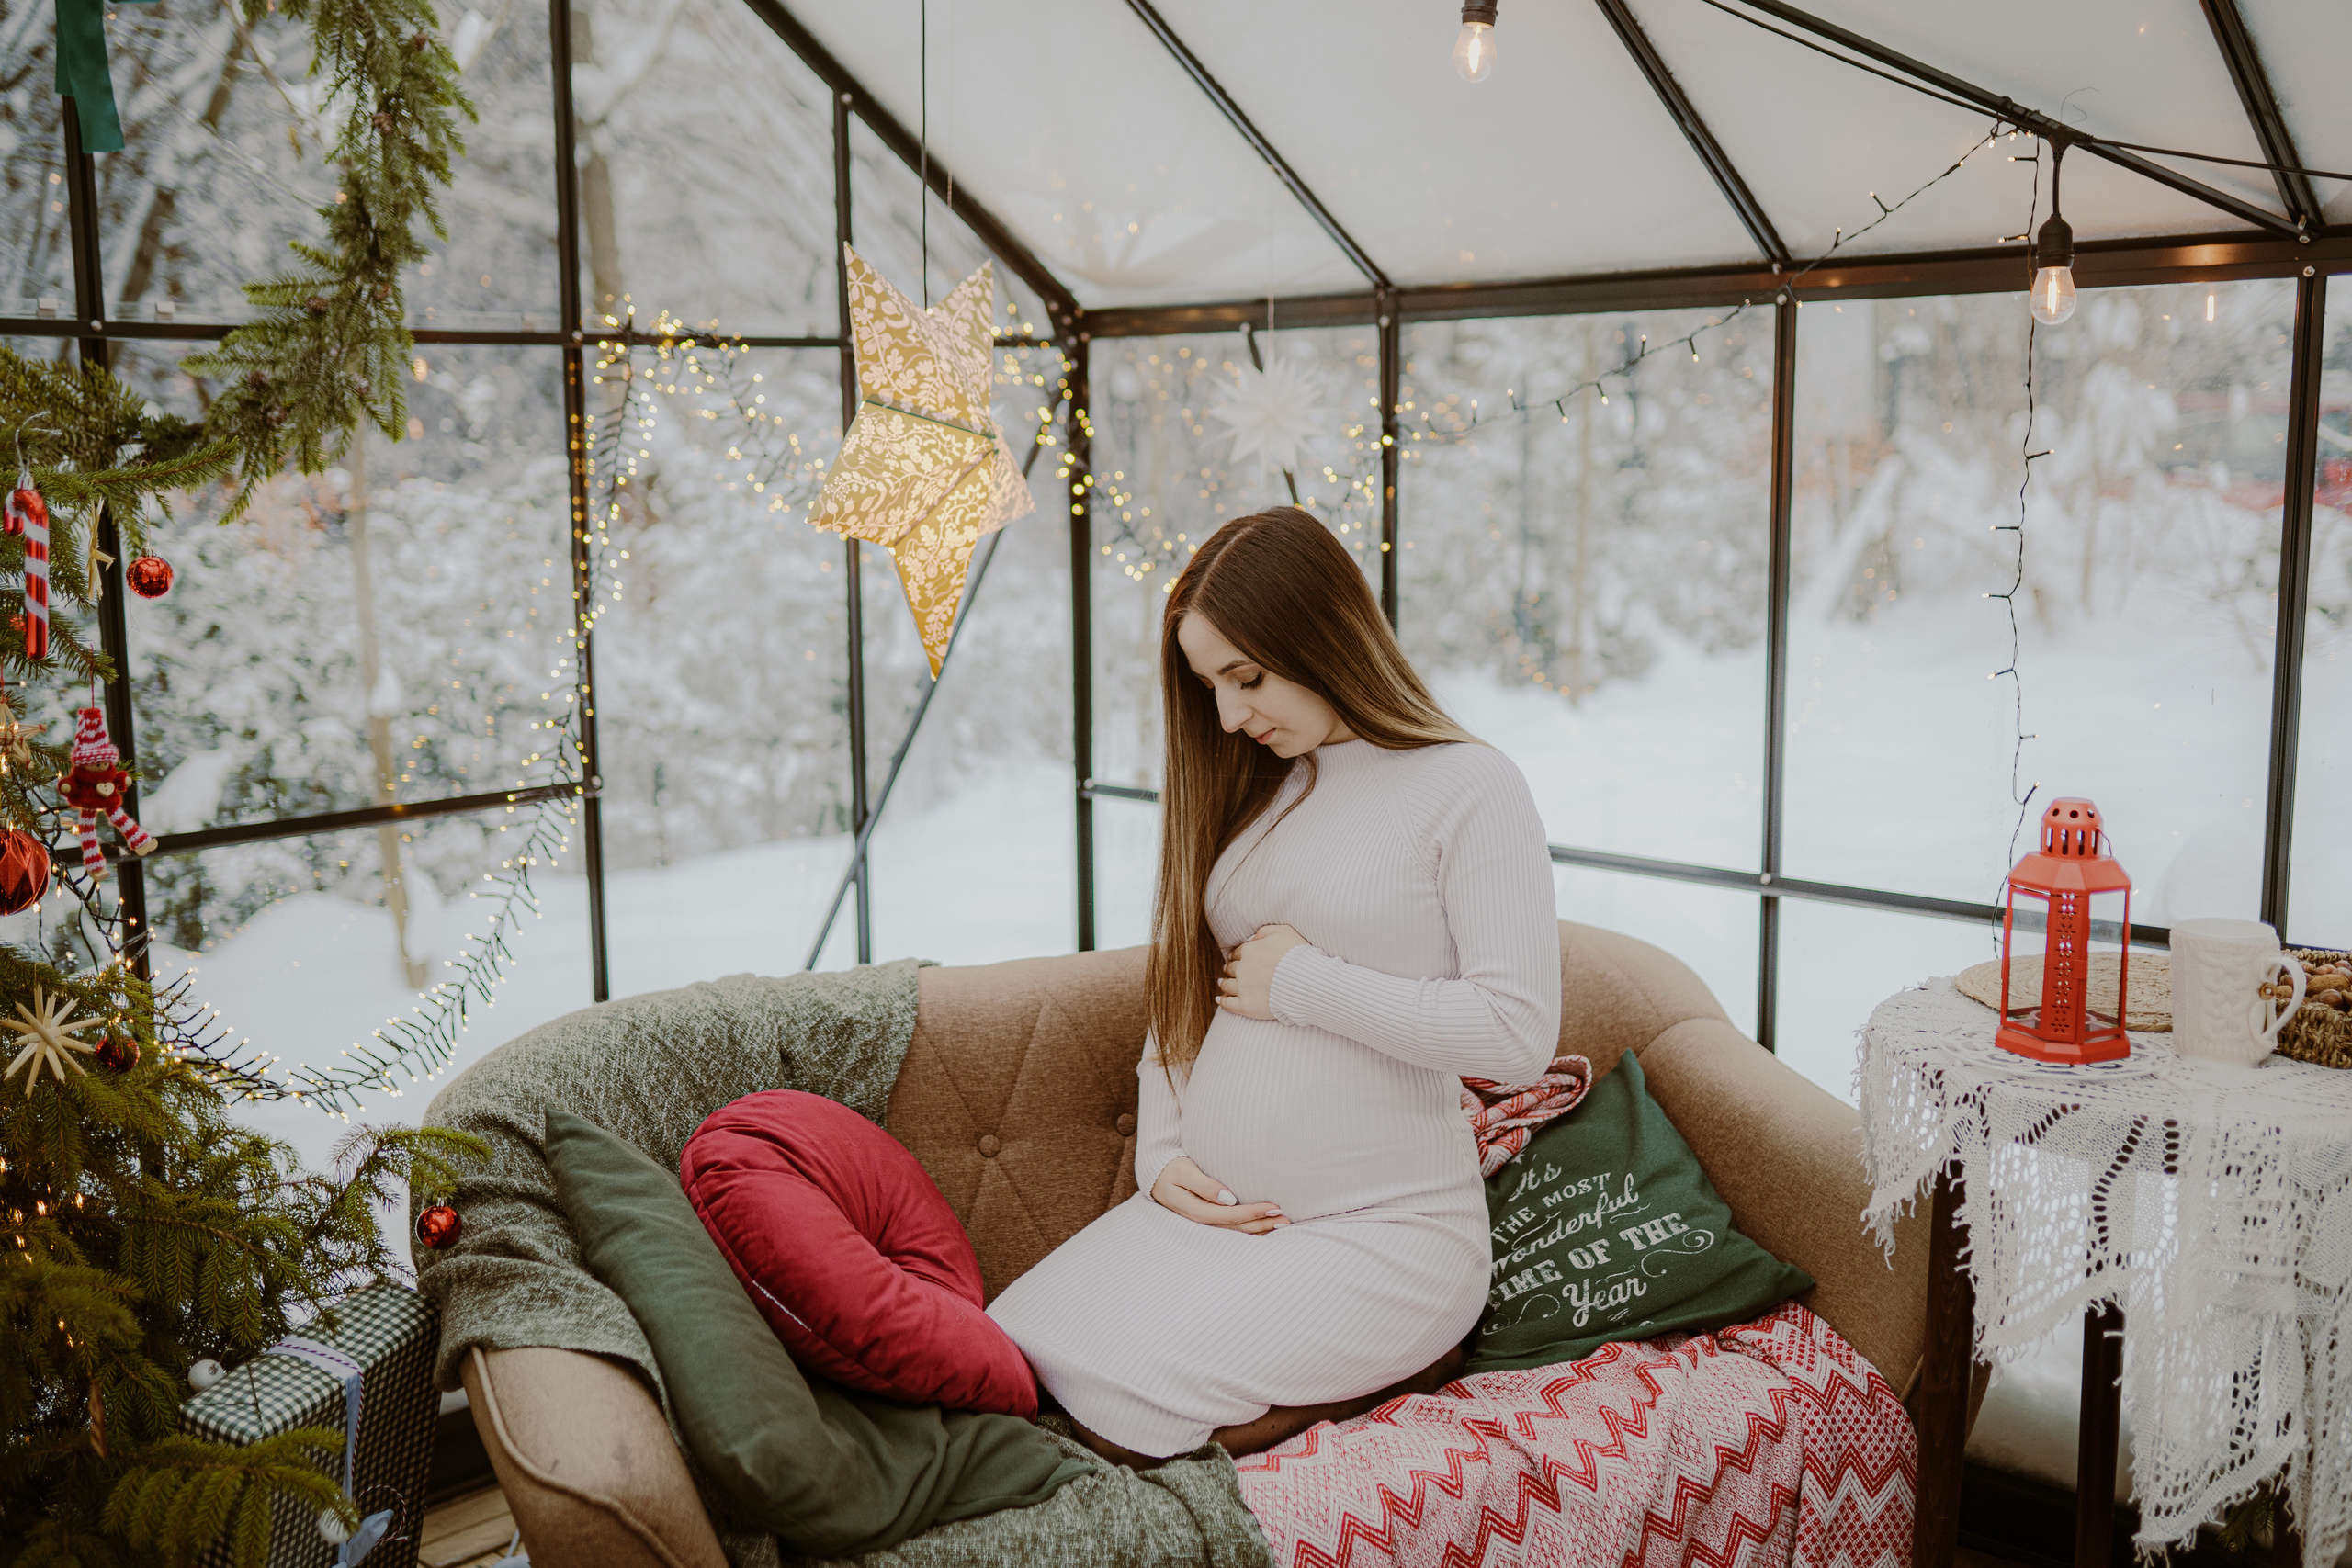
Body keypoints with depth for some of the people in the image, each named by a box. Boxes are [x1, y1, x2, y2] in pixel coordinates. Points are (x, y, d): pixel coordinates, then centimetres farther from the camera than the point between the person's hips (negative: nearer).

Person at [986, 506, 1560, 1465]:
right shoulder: (1245, 788, 14)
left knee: (1104, 1409, -22)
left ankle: (1398, 1367, 2)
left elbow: (1520, 1031, -16)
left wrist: (1303, 981, -11)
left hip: (1384, 1231, -7)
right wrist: (1161, 1154, 3)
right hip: (1207, 1210, 7)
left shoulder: (1469, 789, -7)